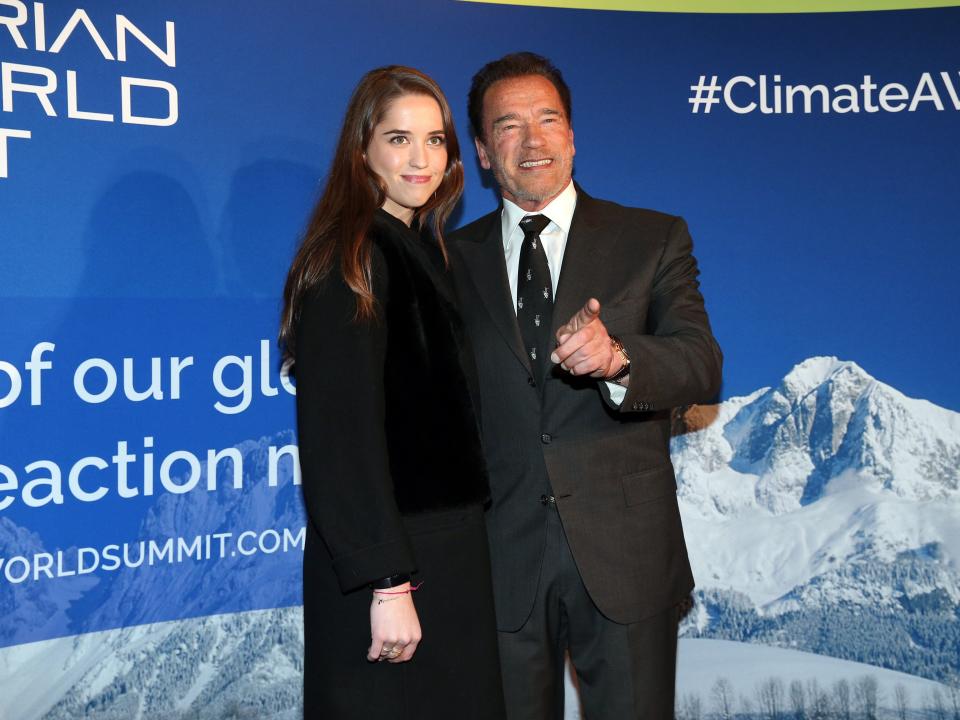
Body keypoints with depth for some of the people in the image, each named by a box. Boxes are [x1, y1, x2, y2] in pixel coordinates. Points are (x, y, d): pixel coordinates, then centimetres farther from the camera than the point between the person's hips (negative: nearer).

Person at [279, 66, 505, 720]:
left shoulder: (420, 251, 12)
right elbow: (342, 433, -20)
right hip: (389, 563, -8)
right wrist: (389, 582, -22)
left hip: (448, 547, 9)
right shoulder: (351, 261, -15)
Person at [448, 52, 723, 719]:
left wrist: (617, 358, -30)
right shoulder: (454, 259, 7)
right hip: (499, 559, 1)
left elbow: (703, 366, -9)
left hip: (625, 555, -1)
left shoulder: (653, 239, 3)